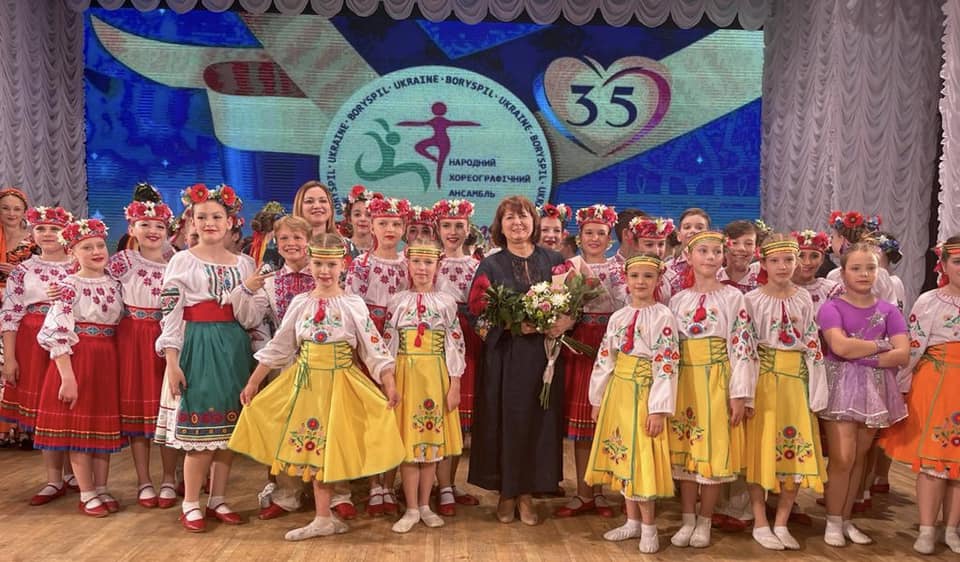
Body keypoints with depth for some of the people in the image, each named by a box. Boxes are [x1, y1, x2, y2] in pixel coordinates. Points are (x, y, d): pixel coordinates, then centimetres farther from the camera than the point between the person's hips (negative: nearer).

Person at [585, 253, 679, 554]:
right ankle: (633, 521, 25)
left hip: (644, 393, -6)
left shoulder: (663, 317, -8)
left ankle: (648, 527, 13)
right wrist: (598, 399, 10)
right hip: (617, 392, 6)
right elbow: (604, 360, 11)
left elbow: (666, 366, -14)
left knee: (642, 458, -2)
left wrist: (659, 409, -18)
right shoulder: (618, 317, 9)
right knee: (622, 456, 11)